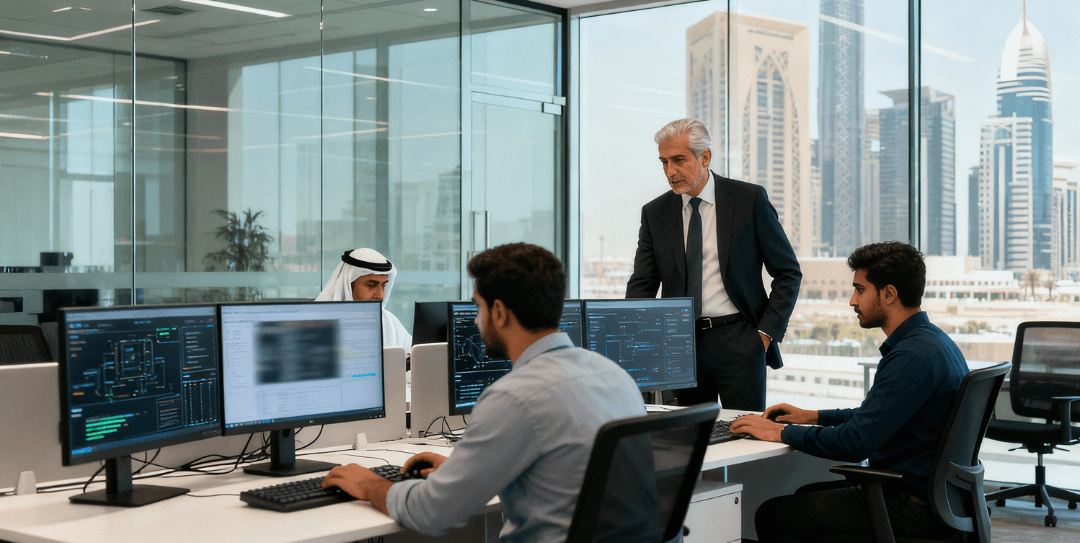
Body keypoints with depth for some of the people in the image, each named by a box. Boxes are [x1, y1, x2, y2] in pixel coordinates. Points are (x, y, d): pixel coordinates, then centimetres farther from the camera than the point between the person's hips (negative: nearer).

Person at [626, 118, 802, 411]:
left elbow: (788, 273, 2)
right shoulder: (655, 213, 7)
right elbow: (641, 286, 7)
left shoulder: (750, 199, -2)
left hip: (738, 342, -3)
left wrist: (766, 332, -6)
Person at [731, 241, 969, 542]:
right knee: (807, 494, 25)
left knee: (772, 515, -9)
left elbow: (855, 443, -27)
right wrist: (813, 416, 18)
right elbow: (874, 416, 24)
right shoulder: (931, 340, 12)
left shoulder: (913, 356, -23)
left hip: (913, 507, -11)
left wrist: (781, 432, -14)